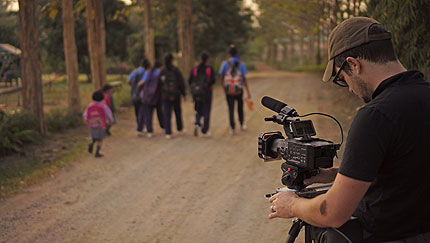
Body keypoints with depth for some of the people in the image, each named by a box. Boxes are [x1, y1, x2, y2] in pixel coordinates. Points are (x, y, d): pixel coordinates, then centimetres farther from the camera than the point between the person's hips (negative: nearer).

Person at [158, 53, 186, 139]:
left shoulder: (162, 71, -3)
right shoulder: (176, 70, -8)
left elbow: (159, 83, 0)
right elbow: (181, 83, -7)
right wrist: (183, 93, 3)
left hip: (165, 96, 1)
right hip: (176, 95, -1)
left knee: (167, 114, 2)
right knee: (178, 112, 18)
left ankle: (168, 133, -4)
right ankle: (180, 129, 31)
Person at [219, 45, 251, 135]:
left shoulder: (225, 63, -5)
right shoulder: (241, 64, -4)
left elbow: (221, 77, 0)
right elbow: (244, 79, -5)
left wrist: (224, 87, 16)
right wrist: (248, 92, -1)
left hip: (228, 90, -1)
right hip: (239, 90, 1)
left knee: (231, 109, 5)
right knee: (240, 107, 20)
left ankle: (233, 128, -2)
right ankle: (242, 125, 35)